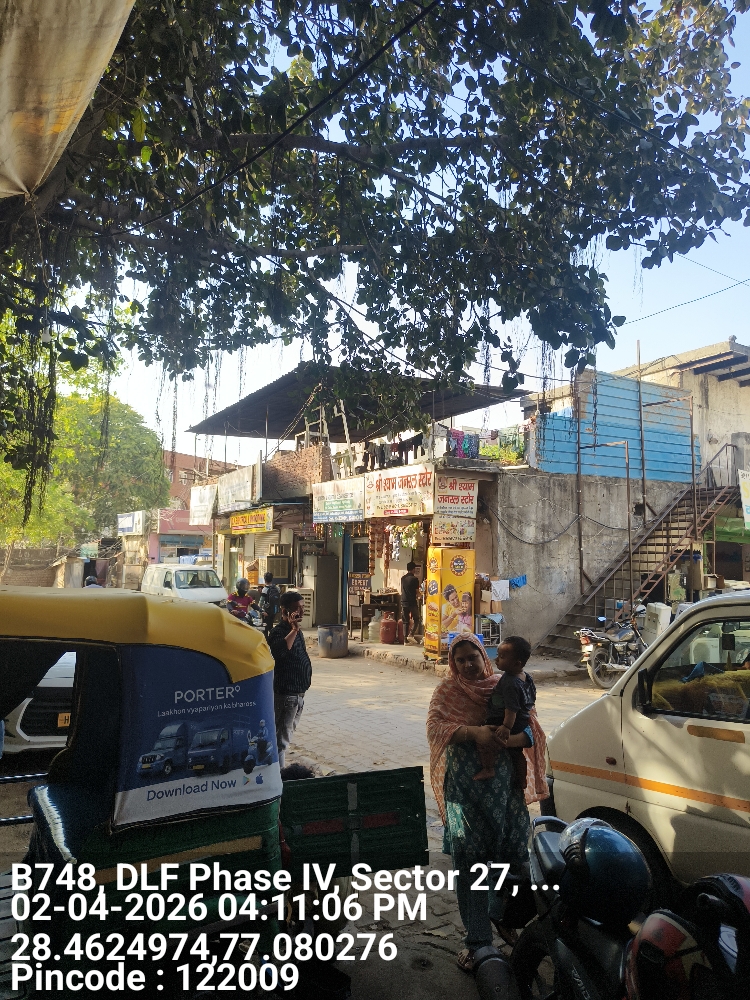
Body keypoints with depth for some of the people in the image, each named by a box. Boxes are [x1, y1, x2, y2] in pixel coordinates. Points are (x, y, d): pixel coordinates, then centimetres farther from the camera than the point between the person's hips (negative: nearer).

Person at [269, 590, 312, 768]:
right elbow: (279, 651, -41)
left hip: (298, 694, 10)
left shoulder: (296, 630, 12)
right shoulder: (279, 632, -19)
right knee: (281, 739, -5)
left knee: (286, 736, 20)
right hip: (285, 695, -10)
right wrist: (294, 630, -42)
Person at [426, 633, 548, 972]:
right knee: (468, 856, -2)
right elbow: (434, 726, -10)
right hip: (463, 784, -2)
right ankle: (476, 938, 12)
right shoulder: (447, 691, 3)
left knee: (513, 851, 6)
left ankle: (500, 912, 35)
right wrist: (473, 732, -23)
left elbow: (528, 729, 8)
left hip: (503, 781, 2)